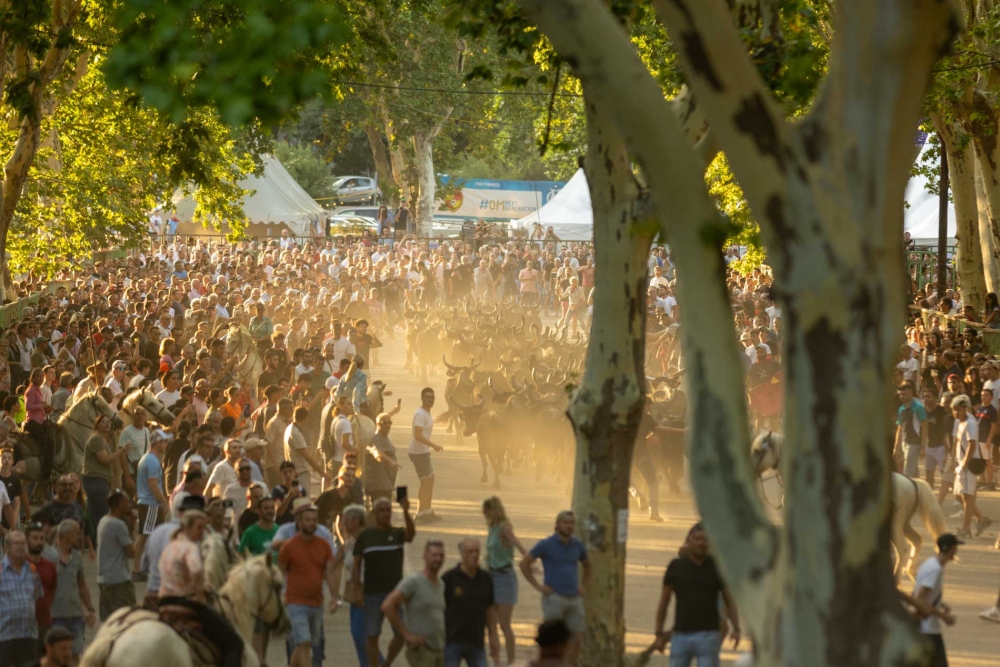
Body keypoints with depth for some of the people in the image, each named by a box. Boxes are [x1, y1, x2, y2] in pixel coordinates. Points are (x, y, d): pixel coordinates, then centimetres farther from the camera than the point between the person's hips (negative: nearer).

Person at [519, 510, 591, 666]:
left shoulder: (578, 545, 9)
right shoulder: (546, 544, -6)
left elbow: (587, 565, 29)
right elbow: (524, 563, -3)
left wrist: (583, 586, 14)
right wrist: (538, 586, -7)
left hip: (574, 599, 5)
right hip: (554, 598, -5)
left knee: (576, 639, 1)